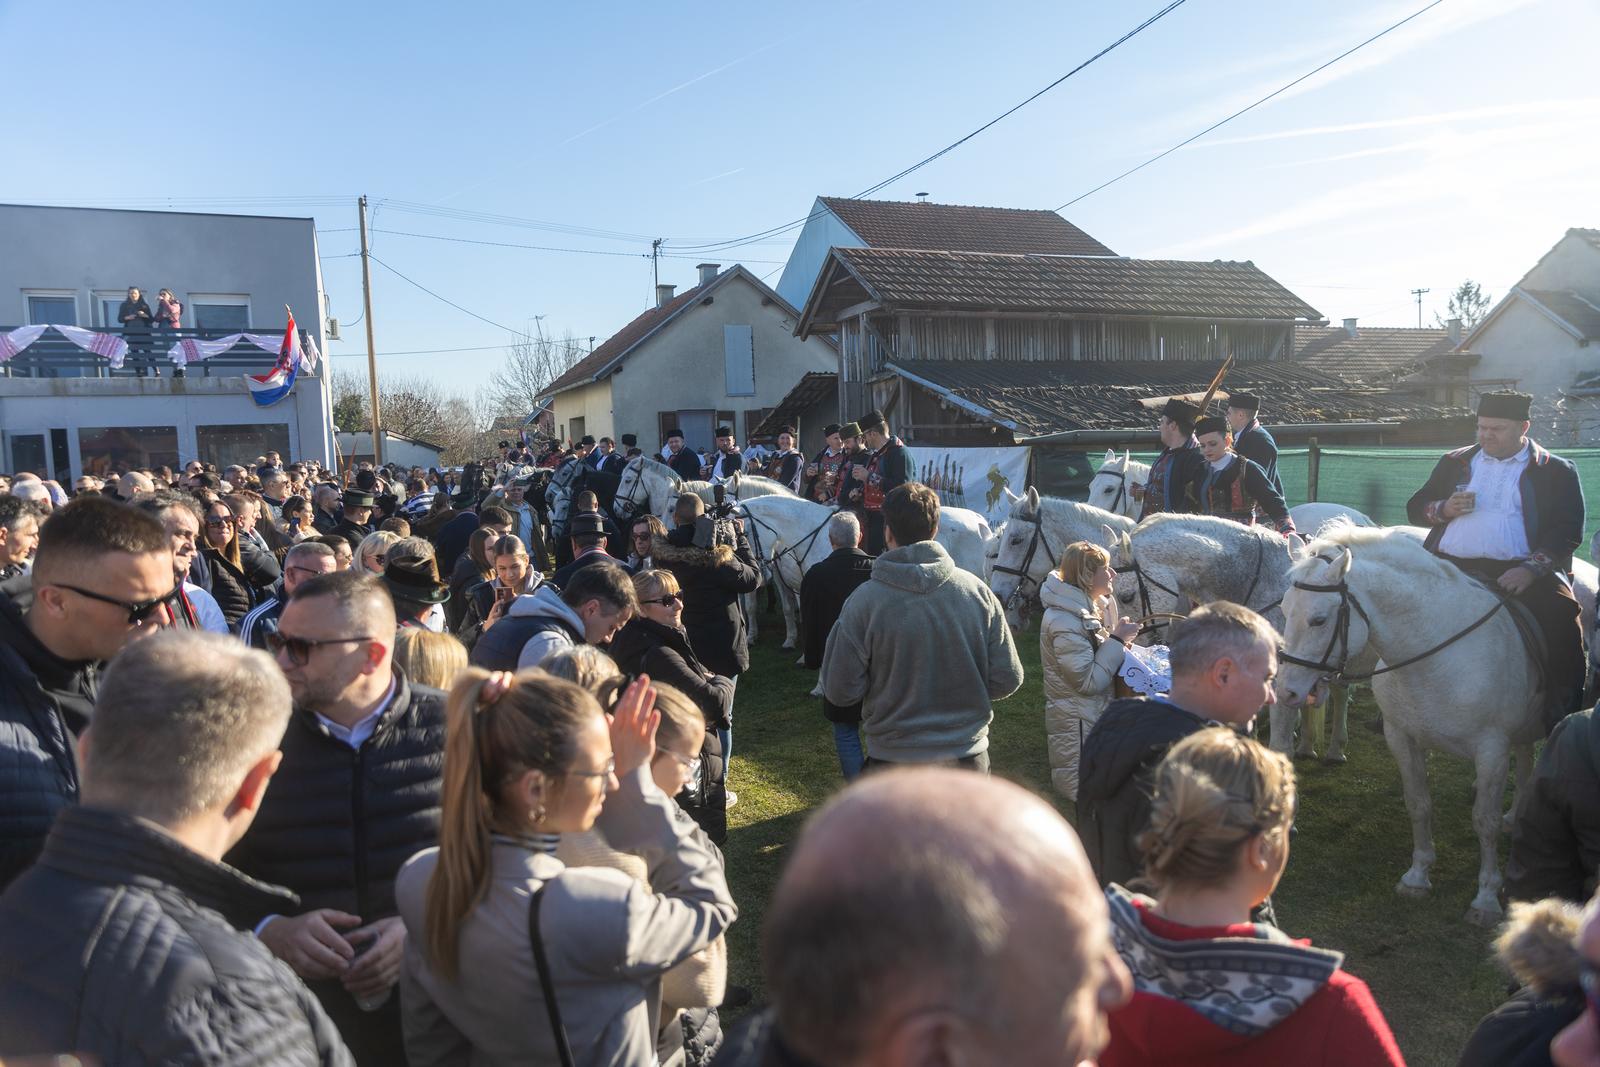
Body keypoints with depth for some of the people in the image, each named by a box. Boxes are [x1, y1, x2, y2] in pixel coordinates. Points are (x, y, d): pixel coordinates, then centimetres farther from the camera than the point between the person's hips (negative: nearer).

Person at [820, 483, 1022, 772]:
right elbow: (1007, 680, -4)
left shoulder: (864, 601, -15)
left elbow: (841, 692, -12)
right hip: (968, 758, 2)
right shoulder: (977, 591, -8)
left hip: (893, 761, -2)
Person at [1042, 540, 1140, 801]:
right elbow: (1089, 680, -22)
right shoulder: (1063, 622, -23)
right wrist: (1118, 640, -18)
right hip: (1076, 726, -9)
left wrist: (1120, 638, -1)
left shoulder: (1093, 606, 6)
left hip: (1099, 716, 9)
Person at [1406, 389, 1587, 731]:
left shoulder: (1556, 471, 10)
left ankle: (1563, 718, -13)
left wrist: (1530, 569, -16)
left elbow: (1568, 531, 1)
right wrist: (1444, 509, -3)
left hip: (1519, 571, -2)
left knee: (1561, 619, -28)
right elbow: (1415, 507, 21)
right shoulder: (1455, 462, 20)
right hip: (1450, 566, 3)